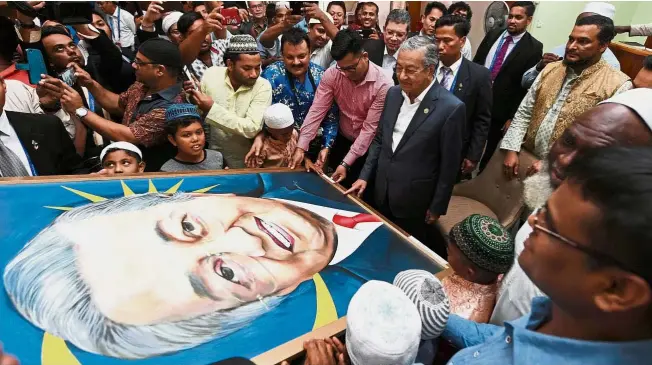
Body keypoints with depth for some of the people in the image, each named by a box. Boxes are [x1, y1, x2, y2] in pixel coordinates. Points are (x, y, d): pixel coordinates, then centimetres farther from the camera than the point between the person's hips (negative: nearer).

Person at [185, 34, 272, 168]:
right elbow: (199, 113, 6)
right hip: (213, 155, 3)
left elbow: (252, 129, -25)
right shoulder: (211, 74, -6)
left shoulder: (263, 86, -15)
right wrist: (193, 98, -15)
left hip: (244, 162, -3)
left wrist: (212, 108, -25)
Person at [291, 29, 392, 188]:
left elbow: (370, 127, -23)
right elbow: (316, 111, -14)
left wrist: (346, 163, -25)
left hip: (369, 148, -3)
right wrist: (301, 148, -21)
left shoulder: (383, 84, -24)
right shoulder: (332, 74, -13)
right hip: (342, 142, 3)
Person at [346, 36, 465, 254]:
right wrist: (365, 176, 6)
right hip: (382, 194, 5)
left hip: (414, 202, -5)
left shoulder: (451, 108, -20)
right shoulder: (393, 94, -1)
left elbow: (449, 165, -14)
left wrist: (437, 207, -8)